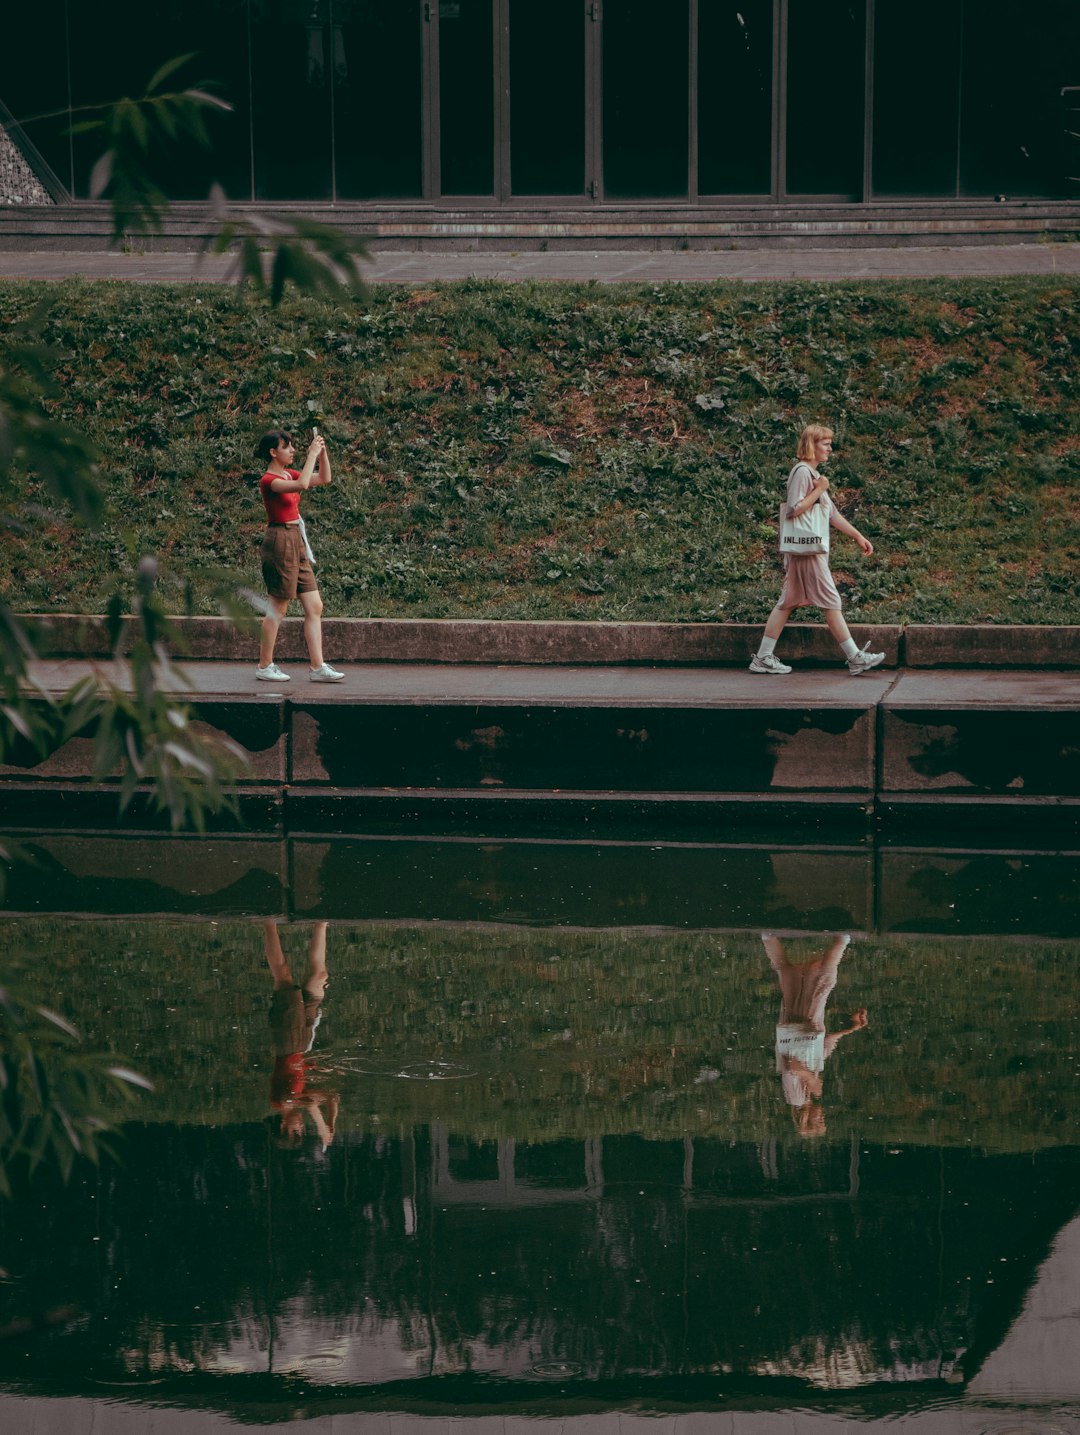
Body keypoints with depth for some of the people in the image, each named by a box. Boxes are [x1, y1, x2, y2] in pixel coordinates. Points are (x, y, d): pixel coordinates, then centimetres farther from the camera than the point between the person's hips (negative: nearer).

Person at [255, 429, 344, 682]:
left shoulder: (289, 474, 12)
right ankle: (264, 666, 9)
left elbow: (324, 478, 15)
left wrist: (323, 452, 2)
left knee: (315, 607, 5)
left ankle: (318, 667, 5)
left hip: (297, 543, 9)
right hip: (281, 543, -9)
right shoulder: (269, 481, -14)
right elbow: (302, 484, -30)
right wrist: (312, 454, -23)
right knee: (278, 609, -1)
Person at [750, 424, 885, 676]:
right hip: (807, 550, -10)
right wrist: (819, 490, -16)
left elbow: (832, 513, 23)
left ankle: (763, 658, 8)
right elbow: (795, 509, -22)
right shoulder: (802, 471, -12)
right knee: (830, 602, -6)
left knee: (788, 603, 8)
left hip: (810, 549, 10)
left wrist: (858, 536, 21)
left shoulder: (813, 474, 20)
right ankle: (855, 658, -3)